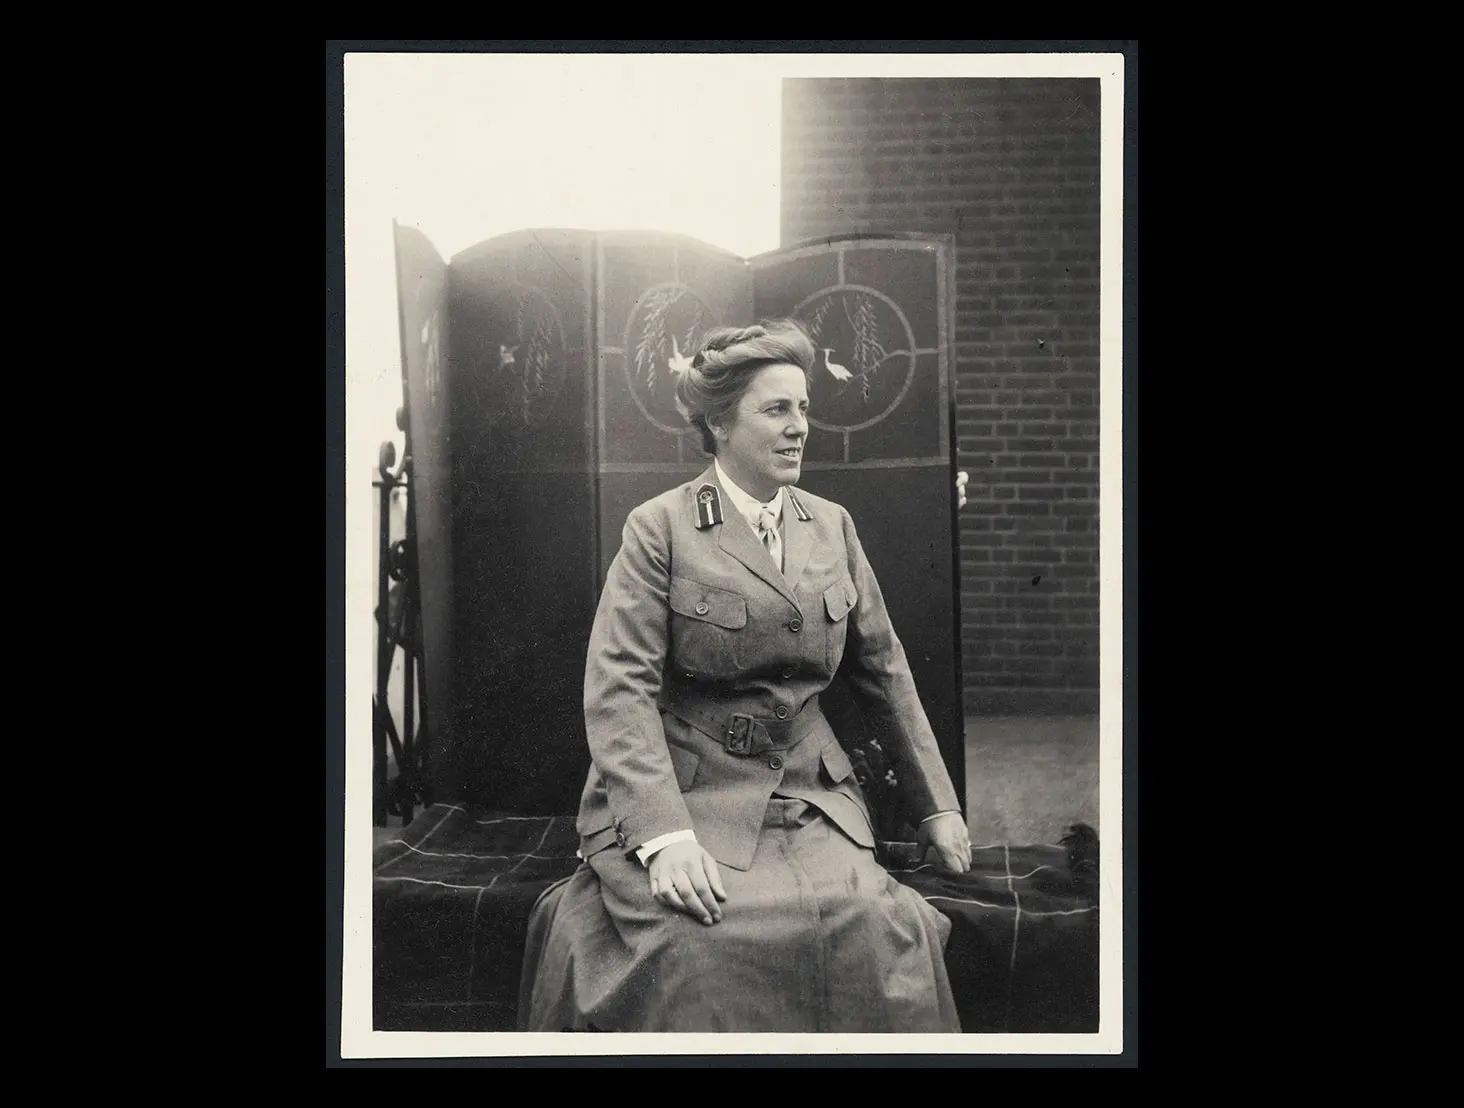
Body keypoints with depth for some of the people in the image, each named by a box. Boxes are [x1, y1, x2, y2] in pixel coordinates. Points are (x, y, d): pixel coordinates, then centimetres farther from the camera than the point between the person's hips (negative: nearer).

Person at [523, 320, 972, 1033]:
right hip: (683, 794, -4)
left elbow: (883, 669, 19)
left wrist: (936, 806, 17)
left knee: (871, 924, -24)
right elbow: (619, 687, -12)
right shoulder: (660, 529, -4)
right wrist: (664, 836, -23)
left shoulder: (832, 527, 12)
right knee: (694, 942, -30)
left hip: (808, 796, 4)